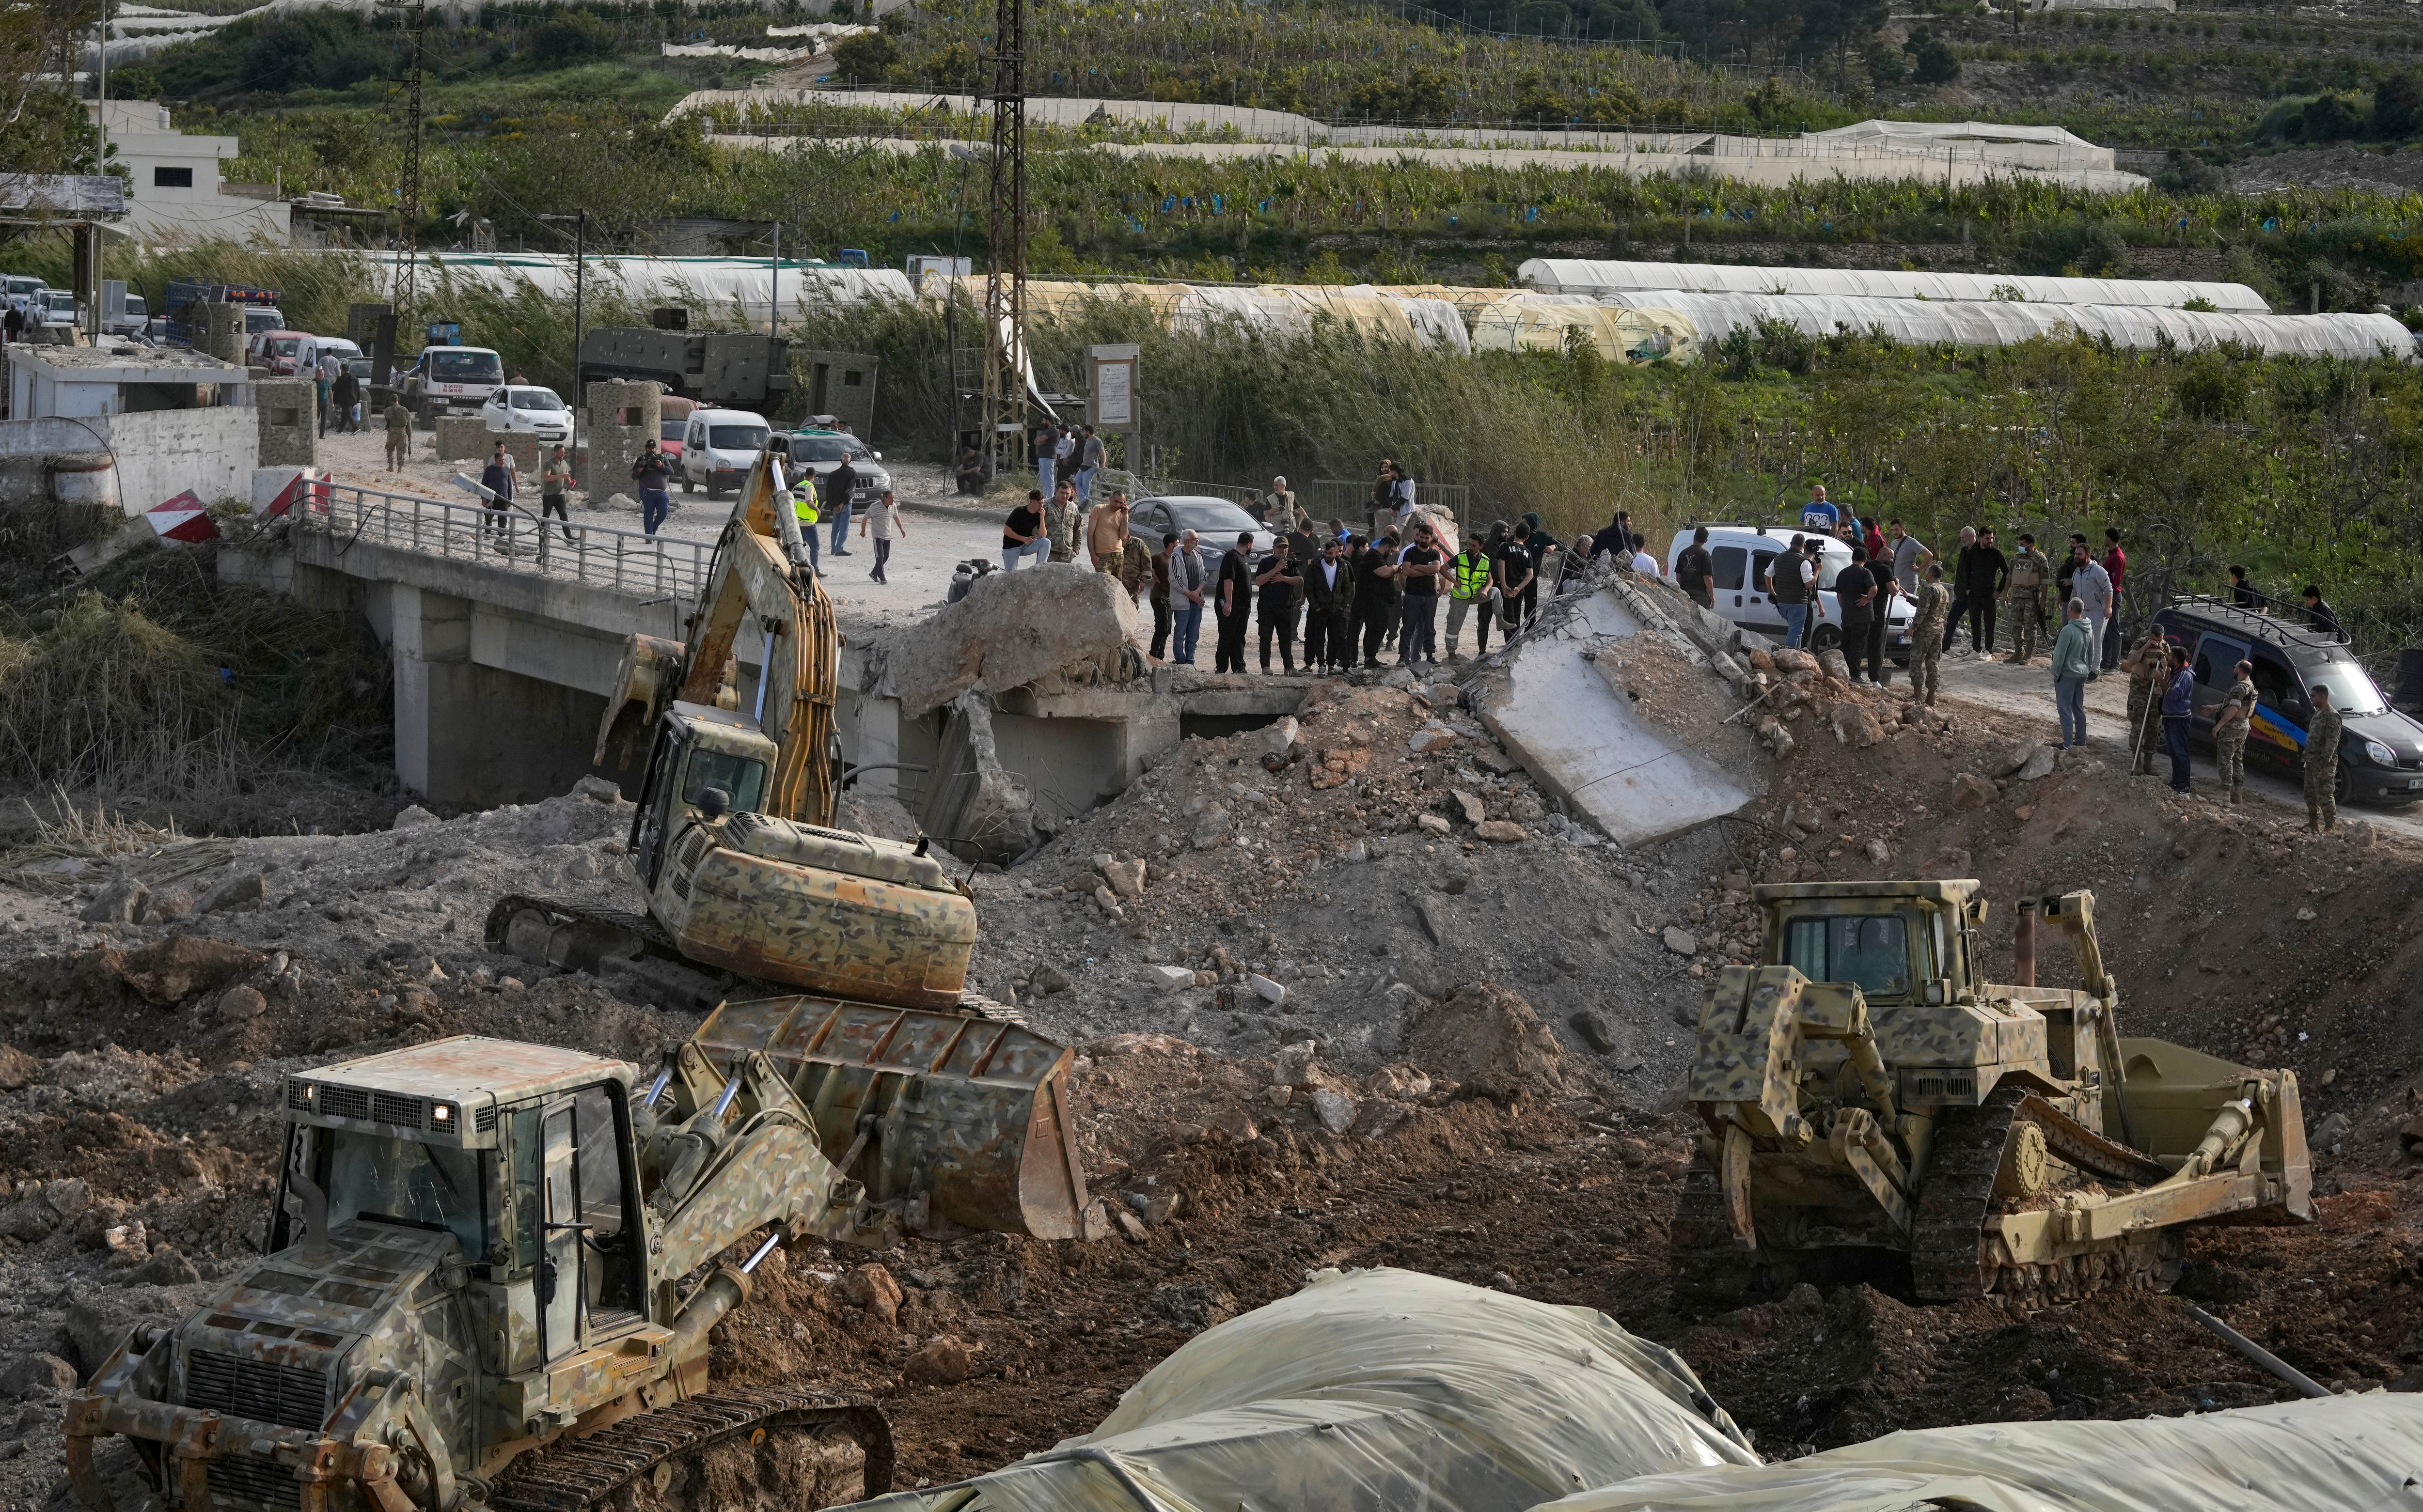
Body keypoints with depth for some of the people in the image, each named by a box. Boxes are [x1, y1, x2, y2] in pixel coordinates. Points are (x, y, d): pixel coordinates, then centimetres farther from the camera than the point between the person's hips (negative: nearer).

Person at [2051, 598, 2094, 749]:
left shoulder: (2068, 630, -20)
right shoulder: (2089, 630, 5)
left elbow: (2060, 654, -17)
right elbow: (2092, 653, 14)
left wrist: (2056, 673, -7)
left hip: (2067, 674, -8)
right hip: (2082, 674, 8)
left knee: (2065, 709, -3)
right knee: (2079, 709, 16)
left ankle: (2067, 744, -5)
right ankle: (2081, 741, 20)